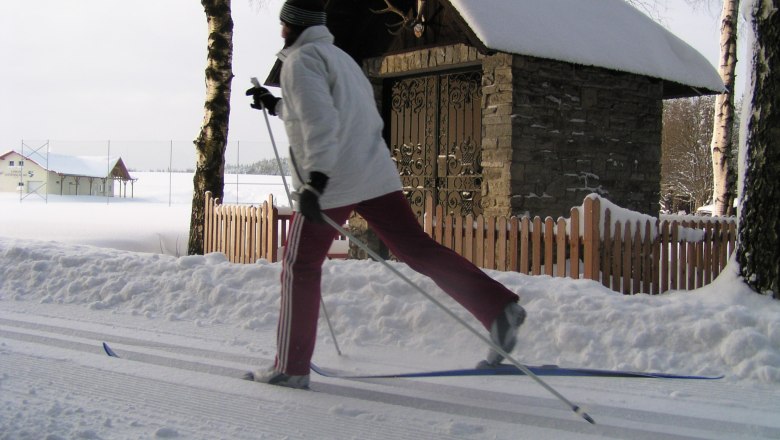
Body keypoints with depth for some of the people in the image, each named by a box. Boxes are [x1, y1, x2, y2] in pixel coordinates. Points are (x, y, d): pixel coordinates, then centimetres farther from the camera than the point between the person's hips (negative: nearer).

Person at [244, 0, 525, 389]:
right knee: (417, 249, 2)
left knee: (299, 268, 5)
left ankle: (291, 368, 10)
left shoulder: (300, 60, -4)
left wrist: (315, 178, -28)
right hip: (376, 176, 8)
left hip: (331, 183, -8)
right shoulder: (339, 57, 24)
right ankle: (498, 306, -13)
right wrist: (276, 105, 40)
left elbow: (320, 121, -20)